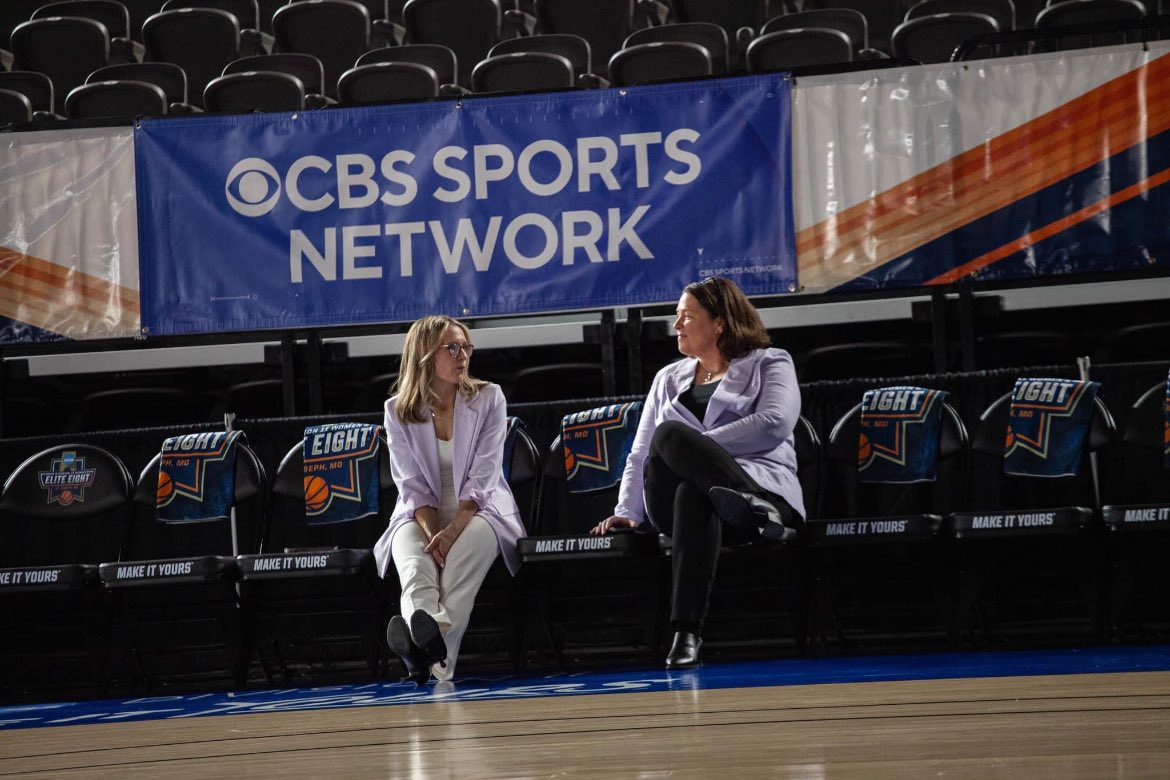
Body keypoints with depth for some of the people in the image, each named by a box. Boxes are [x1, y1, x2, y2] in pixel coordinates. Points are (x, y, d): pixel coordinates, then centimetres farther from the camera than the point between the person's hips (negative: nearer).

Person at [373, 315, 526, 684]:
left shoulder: (488, 398, 1)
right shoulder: (399, 411, 4)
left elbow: (483, 477, -8)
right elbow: (413, 486, -3)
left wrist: (452, 530, -22)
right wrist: (433, 533, -21)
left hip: (479, 511, -1)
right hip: (422, 515, 1)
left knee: (470, 544, -37)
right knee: (410, 551, -35)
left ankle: (427, 645, -56)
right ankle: (429, 632, -65)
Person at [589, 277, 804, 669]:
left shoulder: (769, 363, 15)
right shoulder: (669, 378, 30)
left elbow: (775, 424, -6)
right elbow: (641, 454, 24)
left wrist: (695, 447, -10)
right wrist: (626, 512, 6)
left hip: (759, 484, -4)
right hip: (670, 501, 4)